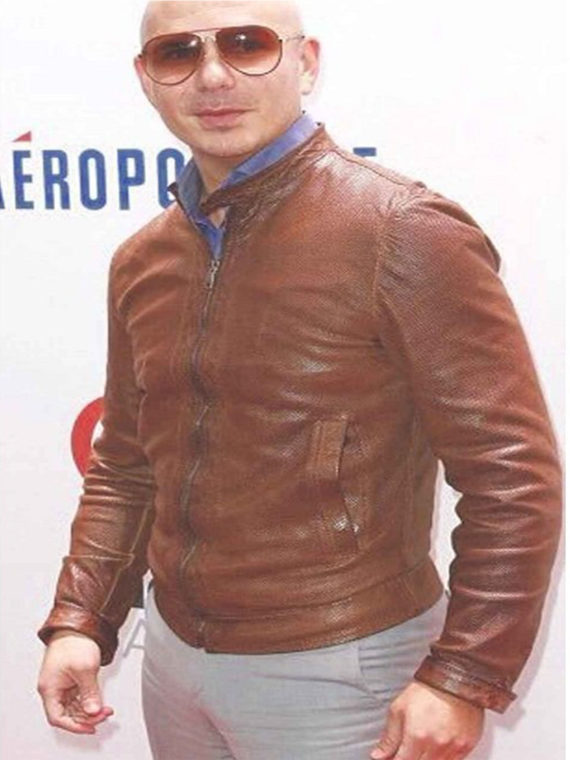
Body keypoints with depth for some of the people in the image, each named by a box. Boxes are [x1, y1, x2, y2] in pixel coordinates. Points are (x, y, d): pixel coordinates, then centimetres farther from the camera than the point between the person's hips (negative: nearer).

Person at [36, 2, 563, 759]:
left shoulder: (403, 233, -17)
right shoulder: (142, 261, 4)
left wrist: (463, 678, -17)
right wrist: (80, 620, 5)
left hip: (336, 669, -6)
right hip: (173, 653, 6)